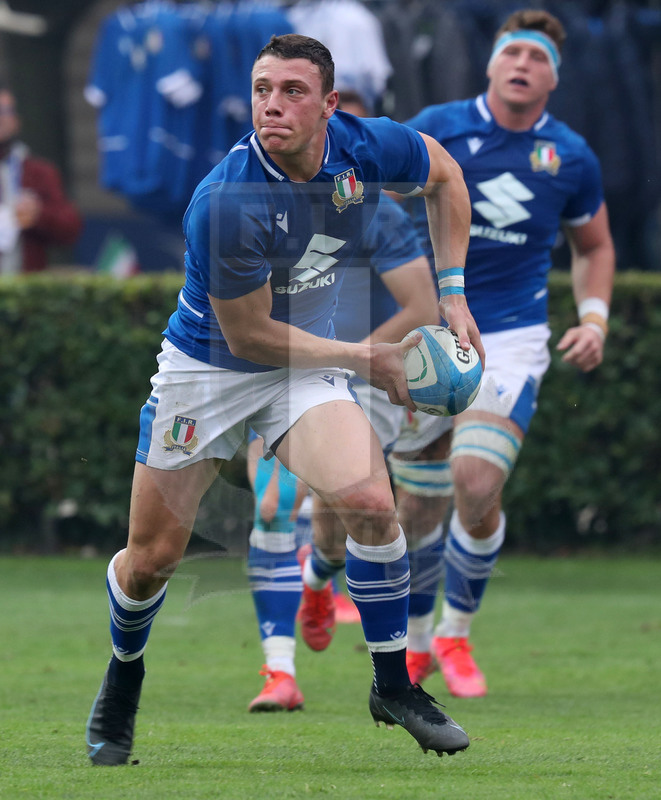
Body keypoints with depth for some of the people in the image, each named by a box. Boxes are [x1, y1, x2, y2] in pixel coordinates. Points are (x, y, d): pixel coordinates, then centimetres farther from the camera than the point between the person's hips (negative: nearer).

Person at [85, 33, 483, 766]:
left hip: (305, 365, 3)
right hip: (205, 368, -3)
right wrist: (365, 360, -17)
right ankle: (123, 678, 35)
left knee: (371, 505, -22)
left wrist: (452, 295, 3)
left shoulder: (369, 148, -16)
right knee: (150, 560, 2)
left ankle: (393, 685, -3)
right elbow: (248, 334, -21)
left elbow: (443, 174, 8)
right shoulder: (226, 202, -31)